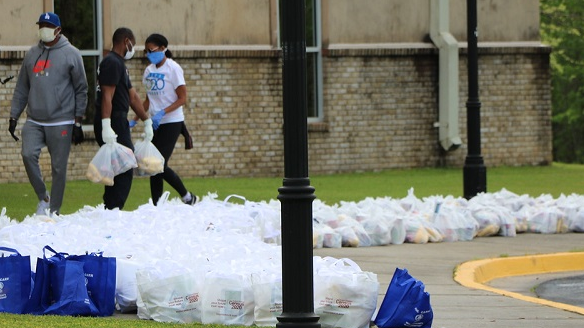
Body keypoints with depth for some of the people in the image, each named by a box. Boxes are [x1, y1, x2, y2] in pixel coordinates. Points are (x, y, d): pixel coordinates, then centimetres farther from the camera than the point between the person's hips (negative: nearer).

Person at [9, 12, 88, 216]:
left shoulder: (71, 54, 1)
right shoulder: (32, 54, 13)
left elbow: (81, 90, 1)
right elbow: (21, 88, 16)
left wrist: (78, 122, -4)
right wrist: (13, 117, 9)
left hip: (61, 123, -3)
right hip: (34, 121, 3)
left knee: (58, 167, -2)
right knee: (28, 154, -17)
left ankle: (54, 210, 9)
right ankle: (43, 197, 1)